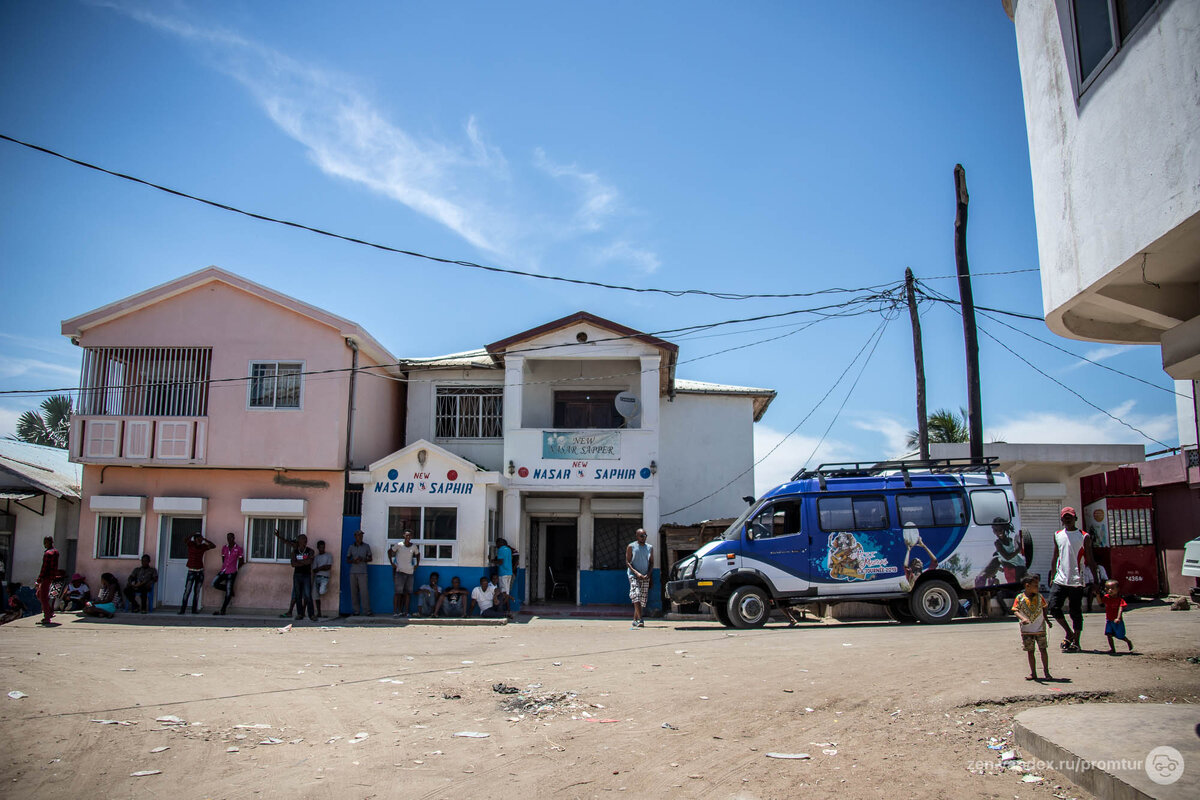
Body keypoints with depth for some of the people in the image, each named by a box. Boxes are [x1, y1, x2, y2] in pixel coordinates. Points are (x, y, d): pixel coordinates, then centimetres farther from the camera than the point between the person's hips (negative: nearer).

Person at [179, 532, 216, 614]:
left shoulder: (203, 546, 7)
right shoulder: (191, 544, -2)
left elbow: (213, 546, -1)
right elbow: (186, 539, -21)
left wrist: (204, 539, -4)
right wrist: (194, 534, -17)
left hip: (200, 571, 4)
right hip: (191, 571, -4)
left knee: (197, 592, 5)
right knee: (187, 590, -11)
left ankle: (194, 609, 10)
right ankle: (182, 609, -7)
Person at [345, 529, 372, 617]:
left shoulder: (366, 546, 8)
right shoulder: (351, 547, 11)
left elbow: (370, 558, 9)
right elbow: (347, 559, 14)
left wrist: (362, 559, -10)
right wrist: (353, 561, -8)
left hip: (362, 572, -2)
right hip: (353, 572, 2)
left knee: (364, 591, -10)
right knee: (353, 592, 0)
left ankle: (368, 611, -9)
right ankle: (356, 610, 6)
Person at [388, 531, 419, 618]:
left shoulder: (414, 547, 6)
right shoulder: (399, 545, -3)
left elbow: (418, 554, 24)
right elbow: (389, 551, 6)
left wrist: (417, 565, 13)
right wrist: (391, 563, 1)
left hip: (409, 572, 4)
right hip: (399, 571, -4)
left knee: (407, 592, 6)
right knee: (398, 592, -6)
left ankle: (405, 611, 12)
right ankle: (395, 611, -3)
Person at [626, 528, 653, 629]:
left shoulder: (650, 547, 11)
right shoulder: (631, 547, 0)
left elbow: (651, 562, 13)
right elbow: (627, 562, -3)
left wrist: (648, 574, -5)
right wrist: (636, 573, -16)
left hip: (645, 576, 4)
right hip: (634, 575, -4)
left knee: (642, 599, 4)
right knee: (636, 596, -20)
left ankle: (635, 620, 14)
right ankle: (640, 620, -27)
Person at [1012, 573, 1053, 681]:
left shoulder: (1039, 597, 1)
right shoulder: (1020, 598, -8)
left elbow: (1044, 609, 14)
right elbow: (1016, 611, -12)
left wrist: (1047, 620, 6)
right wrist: (1022, 619, -28)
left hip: (1040, 629, 1)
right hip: (1027, 630, -1)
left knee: (1043, 649, 1)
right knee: (1030, 651, 6)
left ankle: (1046, 672, 13)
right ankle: (1033, 673, 15)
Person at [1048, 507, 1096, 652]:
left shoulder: (1084, 537, 0)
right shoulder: (1058, 535, 11)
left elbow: (1090, 560, 0)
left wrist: (1095, 581, -5)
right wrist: (1053, 576, 14)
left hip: (1077, 581, -3)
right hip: (1060, 579, 3)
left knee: (1076, 613, 1)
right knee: (1054, 608, -6)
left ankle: (1076, 642, 12)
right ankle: (1069, 632, 17)